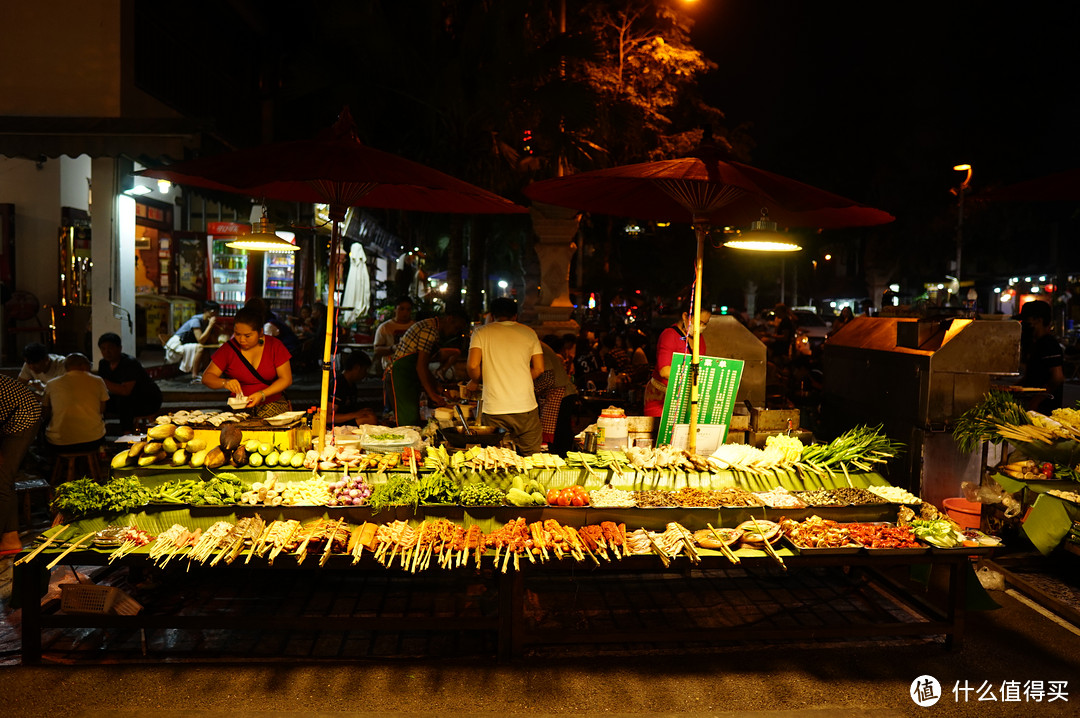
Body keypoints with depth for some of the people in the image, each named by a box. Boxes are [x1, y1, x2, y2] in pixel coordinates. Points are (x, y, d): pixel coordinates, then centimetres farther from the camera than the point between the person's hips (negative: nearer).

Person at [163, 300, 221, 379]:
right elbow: (200, 340, -31)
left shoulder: (208, 322, 4)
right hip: (176, 346, -9)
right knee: (200, 347, -29)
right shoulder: (196, 320, -20)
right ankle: (194, 377, -30)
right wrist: (210, 325, -28)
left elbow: (214, 341, -1)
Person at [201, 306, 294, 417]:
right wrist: (225, 383, -19)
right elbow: (206, 377, 3)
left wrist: (262, 395, -18)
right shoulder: (228, 348, 2)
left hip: (272, 403, 0)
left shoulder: (275, 345, 0)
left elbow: (286, 379, -2)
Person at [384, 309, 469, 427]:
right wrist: (433, 395, -16)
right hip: (399, 378, -11)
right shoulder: (430, 329, -14)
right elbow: (421, 367, -19)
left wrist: (435, 391, 15)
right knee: (409, 424, -13)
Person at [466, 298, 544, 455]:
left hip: (494, 408, -1)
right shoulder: (529, 333, 11)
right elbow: (539, 369, 8)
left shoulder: (481, 332, 4)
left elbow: (473, 365, -8)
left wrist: (474, 382, 12)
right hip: (525, 406, 1)